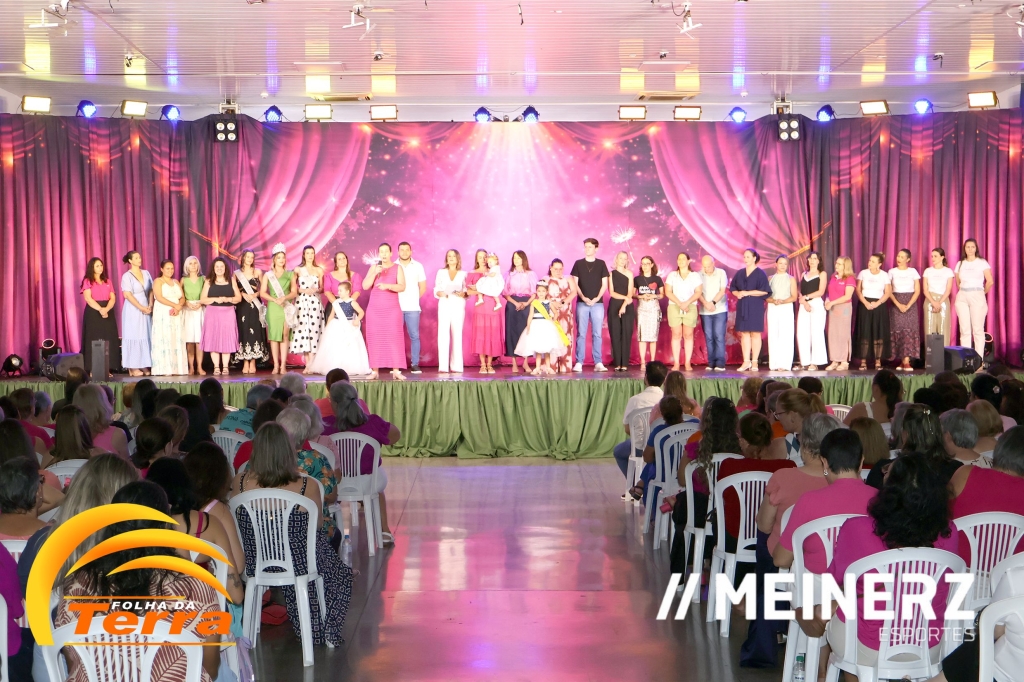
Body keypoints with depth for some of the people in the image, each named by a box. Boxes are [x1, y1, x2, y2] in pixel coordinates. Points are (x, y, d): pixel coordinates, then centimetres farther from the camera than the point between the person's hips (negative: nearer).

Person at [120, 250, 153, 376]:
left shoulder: (146, 273, 10)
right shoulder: (127, 276, -5)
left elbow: (151, 291, 10)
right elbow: (127, 295, -12)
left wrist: (150, 305, -4)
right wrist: (141, 308, -14)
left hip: (146, 309, 5)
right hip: (133, 310, -5)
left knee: (146, 336, 3)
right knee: (134, 336, -4)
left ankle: (144, 365, 6)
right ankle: (133, 367, -4)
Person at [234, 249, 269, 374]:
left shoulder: (258, 272, 9)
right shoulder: (236, 273, 8)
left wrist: (255, 294, -9)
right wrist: (243, 294, -10)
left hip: (255, 306, 0)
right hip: (242, 306, 0)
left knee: (254, 333, -5)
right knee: (243, 333, -2)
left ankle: (253, 363, -2)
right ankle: (245, 363, 0)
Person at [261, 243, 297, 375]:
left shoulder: (290, 274, 11)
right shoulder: (268, 275, 9)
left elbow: (294, 292, 6)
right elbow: (262, 292, 2)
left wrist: (284, 298, -12)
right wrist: (275, 300, -11)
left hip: (286, 308, 0)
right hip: (273, 308, 0)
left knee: (284, 336, -6)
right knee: (273, 336, -2)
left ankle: (283, 365, -5)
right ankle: (276, 365, 1)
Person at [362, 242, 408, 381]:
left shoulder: (397, 268, 4)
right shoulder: (374, 267, 9)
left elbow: (402, 287, -7)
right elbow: (365, 286, 1)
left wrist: (387, 286, -21)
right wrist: (375, 273, -11)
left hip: (392, 308, -2)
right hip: (374, 308, 2)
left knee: (394, 338, -9)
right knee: (374, 338, -3)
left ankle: (396, 371, -10)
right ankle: (375, 370, -1)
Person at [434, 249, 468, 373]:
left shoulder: (463, 274, 13)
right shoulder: (441, 272, 16)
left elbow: (467, 291, 10)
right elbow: (436, 290, 11)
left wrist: (463, 294, -11)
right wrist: (441, 293, -10)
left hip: (458, 306, 0)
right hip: (444, 305, 0)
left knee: (457, 334, -4)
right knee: (443, 334, -10)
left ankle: (456, 366, -1)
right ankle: (443, 366, -12)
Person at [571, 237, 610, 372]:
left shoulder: (601, 264, 7)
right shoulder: (578, 264, 7)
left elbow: (604, 284, 5)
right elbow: (575, 283, 4)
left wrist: (596, 298, -8)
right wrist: (583, 297, -9)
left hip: (597, 303, 0)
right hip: (582, 303, 0)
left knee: (597, 334, 0)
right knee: (581, 334, -2)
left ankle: (598, 363, 1)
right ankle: (578, 363, -1)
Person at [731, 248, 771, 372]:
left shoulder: (760, 273, -3)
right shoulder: (740, 273, 12)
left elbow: (764, 291, -10)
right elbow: (733, 288, 16)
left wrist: (747, 293, -14)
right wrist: (737, 293, -7)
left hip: (755, 307, -5)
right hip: (742, 307, 5)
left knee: (755, 333, -1)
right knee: (744, 333, 2)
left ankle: (754, 362, 3)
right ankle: (746, 361, 4)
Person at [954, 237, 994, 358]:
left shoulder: (982, 262, 1)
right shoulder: (960, 264, 12)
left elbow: (990, 281, -1)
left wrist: (982, 293, 9)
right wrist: (963, 292, 11)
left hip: (977, 297, -3)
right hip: (962, 297, 3)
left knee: (978, 329, -6)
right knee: (964, 330, 1)